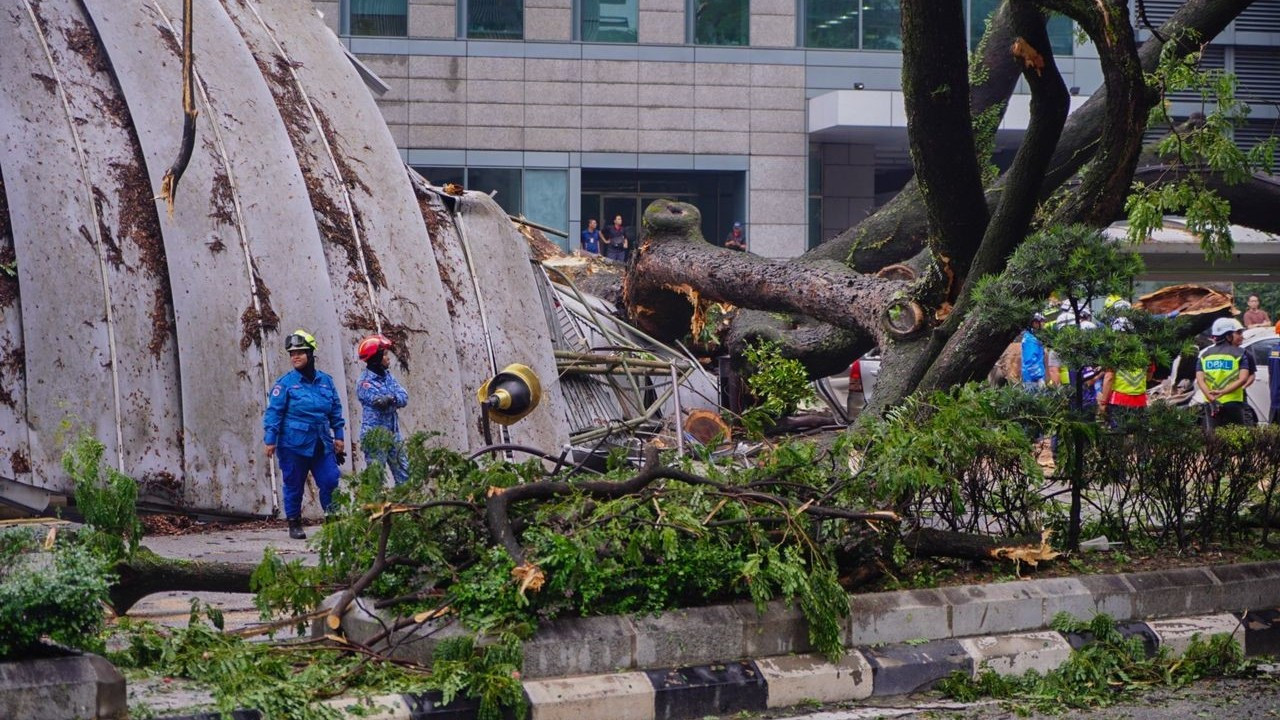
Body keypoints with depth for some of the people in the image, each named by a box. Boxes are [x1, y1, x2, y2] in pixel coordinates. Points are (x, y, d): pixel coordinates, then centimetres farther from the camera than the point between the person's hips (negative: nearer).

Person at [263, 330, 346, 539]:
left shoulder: (325, 381, 8)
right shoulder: (286, 383, -4)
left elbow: (336, 411, 16)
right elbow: (273, 412, -4)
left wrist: (338, 436, 14)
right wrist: (270, 440, -8)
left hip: (322, 444, 3)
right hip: (293, 444, -3)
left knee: (331, 481, -2)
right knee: (294, 485, 4)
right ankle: (294, 524, 16)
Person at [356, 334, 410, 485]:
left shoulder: (387, 375, 10)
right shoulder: (364, 382, -11)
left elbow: (404, 398, -1)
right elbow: (379, 401, -22)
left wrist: (390, 399, -18)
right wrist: (395, 399, -9)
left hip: (393, 434, 7)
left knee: (404, 476, 8)